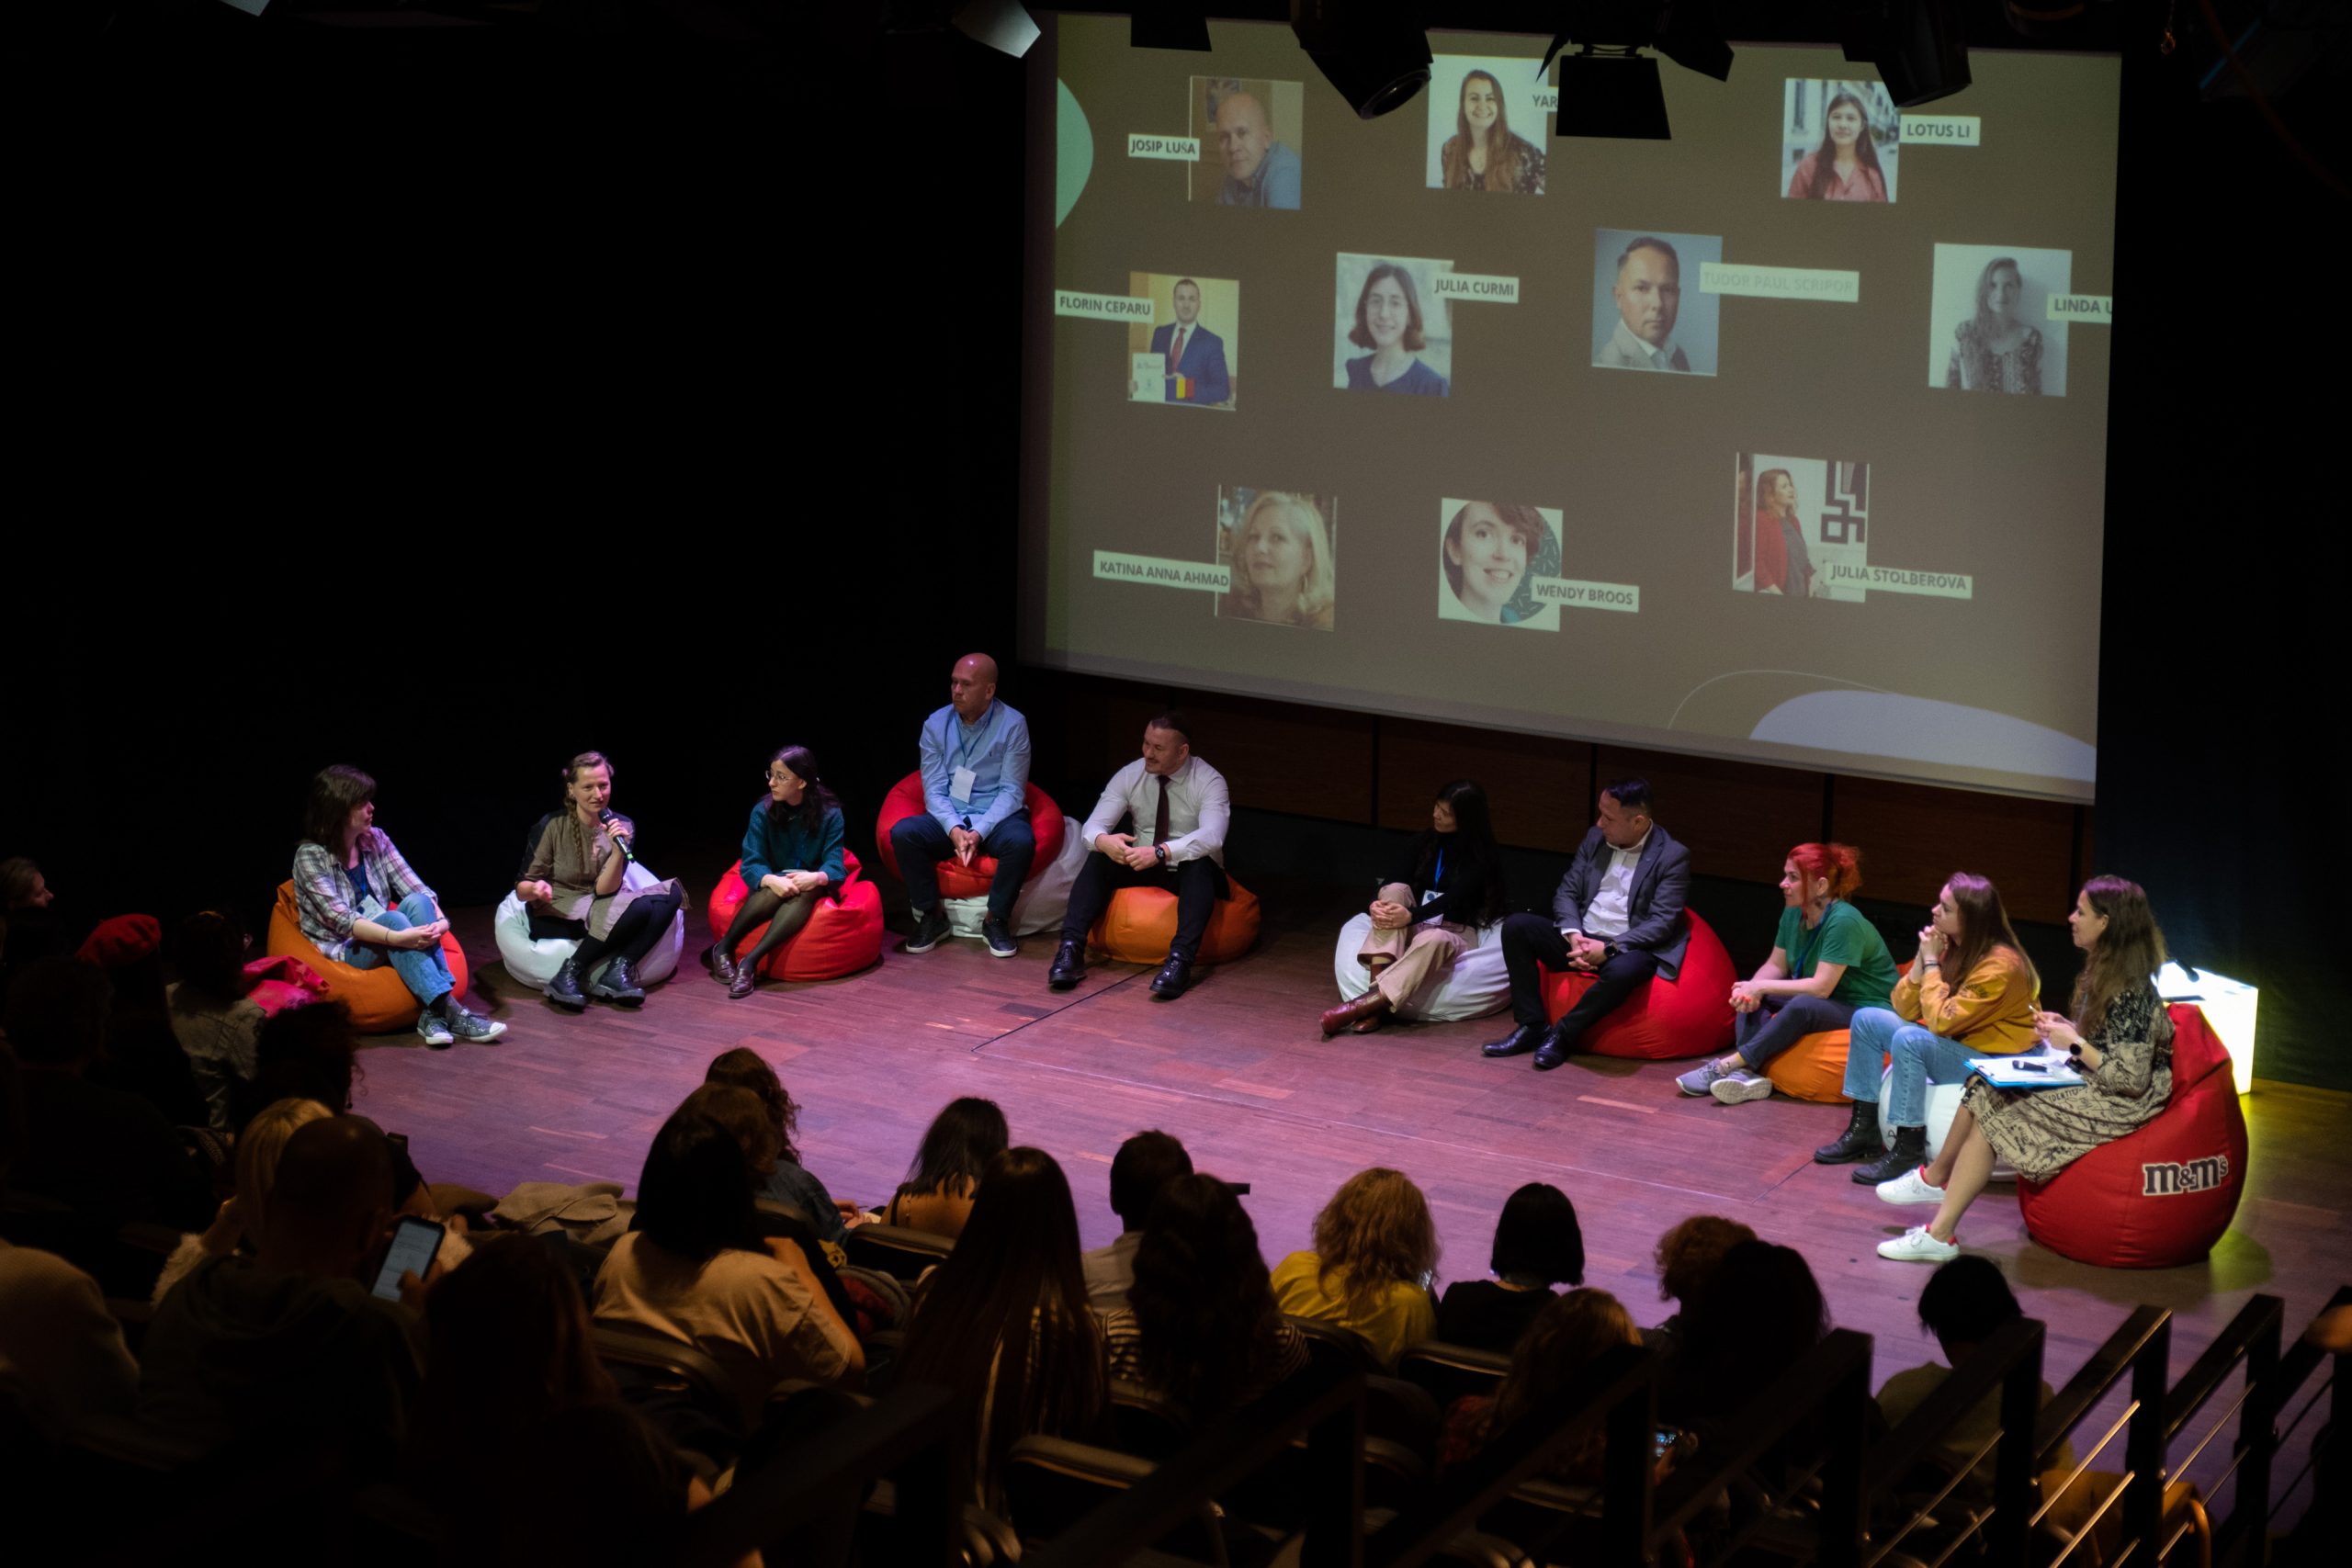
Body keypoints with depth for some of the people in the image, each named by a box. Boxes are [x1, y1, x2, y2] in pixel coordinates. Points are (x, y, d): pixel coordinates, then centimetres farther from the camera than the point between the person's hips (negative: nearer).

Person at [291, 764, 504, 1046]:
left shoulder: (376, 840, 3)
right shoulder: (311, 856, -13)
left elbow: (416, 889, -4)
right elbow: (341, 919, -24)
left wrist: (440, 919, -26)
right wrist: (397, 937, -37)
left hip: (386, 943, 5)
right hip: (341, 952, -5)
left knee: (417, 903, -26)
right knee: (392, 917, -34)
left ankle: (434, 1013, -38)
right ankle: (450, 1013, -42)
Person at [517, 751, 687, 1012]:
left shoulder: (622, 827, -2)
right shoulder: (552, 826, -11)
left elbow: (604, 890, -9)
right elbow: (522, 889, -8)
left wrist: (619, 851, -24)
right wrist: (537, 888, -32)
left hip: (601, 909, 5)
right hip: (556, 917, -5)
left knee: (670, 895, -20)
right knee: (638, 909, -30)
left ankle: (618, 972, -28)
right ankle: (568, 976, -28)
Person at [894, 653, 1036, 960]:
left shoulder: (1012, 724, -8)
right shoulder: (935, 725, 0)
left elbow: (1011, 791, -11)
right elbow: (934, 790, -4)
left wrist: (979, 832, -24)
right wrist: (954, 829, -23)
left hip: (996, 818, -2)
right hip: (949, 818, 2)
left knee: (1021, 841, -35)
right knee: (902, 833, -26)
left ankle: (996, 920, -14)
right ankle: (931, 916, -9)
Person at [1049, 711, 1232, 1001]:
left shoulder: (1210, 782, -14)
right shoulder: (1130, 776, -3)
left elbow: (1211, 836, -31)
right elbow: (1092, 826, -9)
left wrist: (1161, 852, -46)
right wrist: (1103, 841, -36)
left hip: (1190, 873, -3)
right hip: (1140, 868, 3)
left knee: (1200, 863, -37)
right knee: (1099, 859, -25)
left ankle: (1180, 961, -49)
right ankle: (1071, 950, -35)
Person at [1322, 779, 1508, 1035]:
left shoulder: (1483, 856, -4)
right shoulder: (1426, 843, 10)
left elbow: (1454, 898, -20)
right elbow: (1397, 879, -4)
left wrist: (1412, 916, -37)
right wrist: (1377, 904, -28)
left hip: (1456, 934, -4)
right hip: (1415, 928, 4)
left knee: (1433, 940, -41)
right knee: (1395, 890, -28)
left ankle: (1370, 1000, -56)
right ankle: (1377, 987, -45)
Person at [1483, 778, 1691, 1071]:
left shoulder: (1672, 857, -9)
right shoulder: (1596, 838, 8)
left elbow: (1662, 923, -14)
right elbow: (1566, 893, 8)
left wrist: (1608, 948, -23)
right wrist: (1574, 935, -12)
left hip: (1627, 948, -6)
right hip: (1582, 939, 6)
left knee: (1622, 972, -40)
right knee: (1516, 926, -13)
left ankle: (1563, 1034, -18)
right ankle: (1531, 1026, -13)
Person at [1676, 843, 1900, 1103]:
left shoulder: (1844, 921, -25)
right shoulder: (1793, 913, -1)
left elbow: (1821, 987, -27)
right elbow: (1776, 965, 4)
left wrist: (1761, 987, -23)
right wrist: (1750, 988, -18)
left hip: (1867, 1010, -9)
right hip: (1825, 1003, 9)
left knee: (1803, 1006, -35)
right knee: (1751, 997, -6)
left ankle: (1729, 1065, -30)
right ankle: (1748, 1074, -27)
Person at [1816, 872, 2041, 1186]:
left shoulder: (2000, 966, -24)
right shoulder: (1952, 947, -1)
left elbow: (1942, 1021, -29)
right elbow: (1905, 1009, 0)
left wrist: (1931, 962, -20)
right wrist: (1922, 959, -14)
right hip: (1954, 1044, 9)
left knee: (1909, 1040, -31)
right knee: (1867, 1020, 1)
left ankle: (1908, 1151, -24)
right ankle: (1862, 1130, 2)